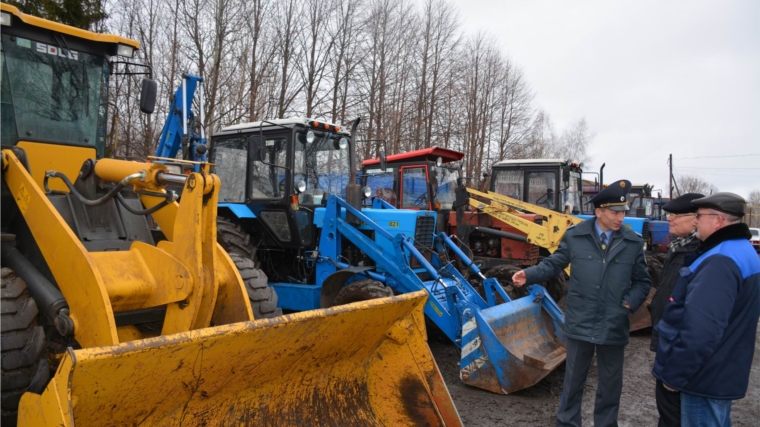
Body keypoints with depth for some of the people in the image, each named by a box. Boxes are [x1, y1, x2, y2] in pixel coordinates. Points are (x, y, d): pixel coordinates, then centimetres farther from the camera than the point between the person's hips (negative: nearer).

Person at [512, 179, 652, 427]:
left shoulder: (633, 242, -1)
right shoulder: (575, 236, -5)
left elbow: (642, 281, 8)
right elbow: (554, 265, 2)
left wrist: (631, 302, -8)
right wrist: (529, 275, -14)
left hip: (614, 327, 1)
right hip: (580, 324, -1)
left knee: (610, 385, 17)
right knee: (573, 381, 15)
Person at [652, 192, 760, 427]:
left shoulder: (721, 261, -26)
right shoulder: (741, 252, 10)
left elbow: (700, 330, -31)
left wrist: (674, 373, -21)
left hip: (706, 378, -10)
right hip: (721, 373, 10)